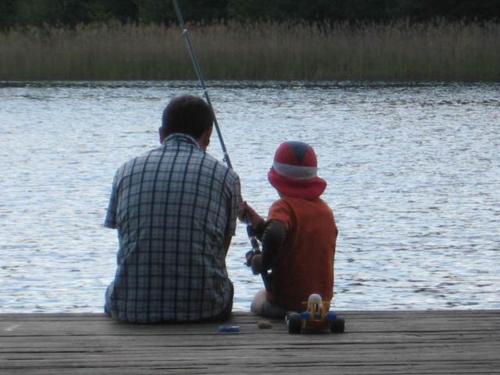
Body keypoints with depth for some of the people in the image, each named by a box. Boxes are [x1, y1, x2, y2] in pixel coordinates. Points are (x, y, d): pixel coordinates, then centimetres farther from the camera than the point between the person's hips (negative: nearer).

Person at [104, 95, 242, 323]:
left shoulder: (126, 172, 7)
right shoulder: (224, 177, 2)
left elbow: (127, 246, 14)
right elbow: (221, 251, 9)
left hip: (132, 309, 1)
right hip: (202, 309, -1)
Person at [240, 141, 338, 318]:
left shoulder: (284, 207, -14)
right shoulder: (326, 210, 7)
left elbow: (274, 235, -37)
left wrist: (262, 262, -19)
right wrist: (253, 218, 13)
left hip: (285, 303, -5)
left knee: (257, 302, 29)